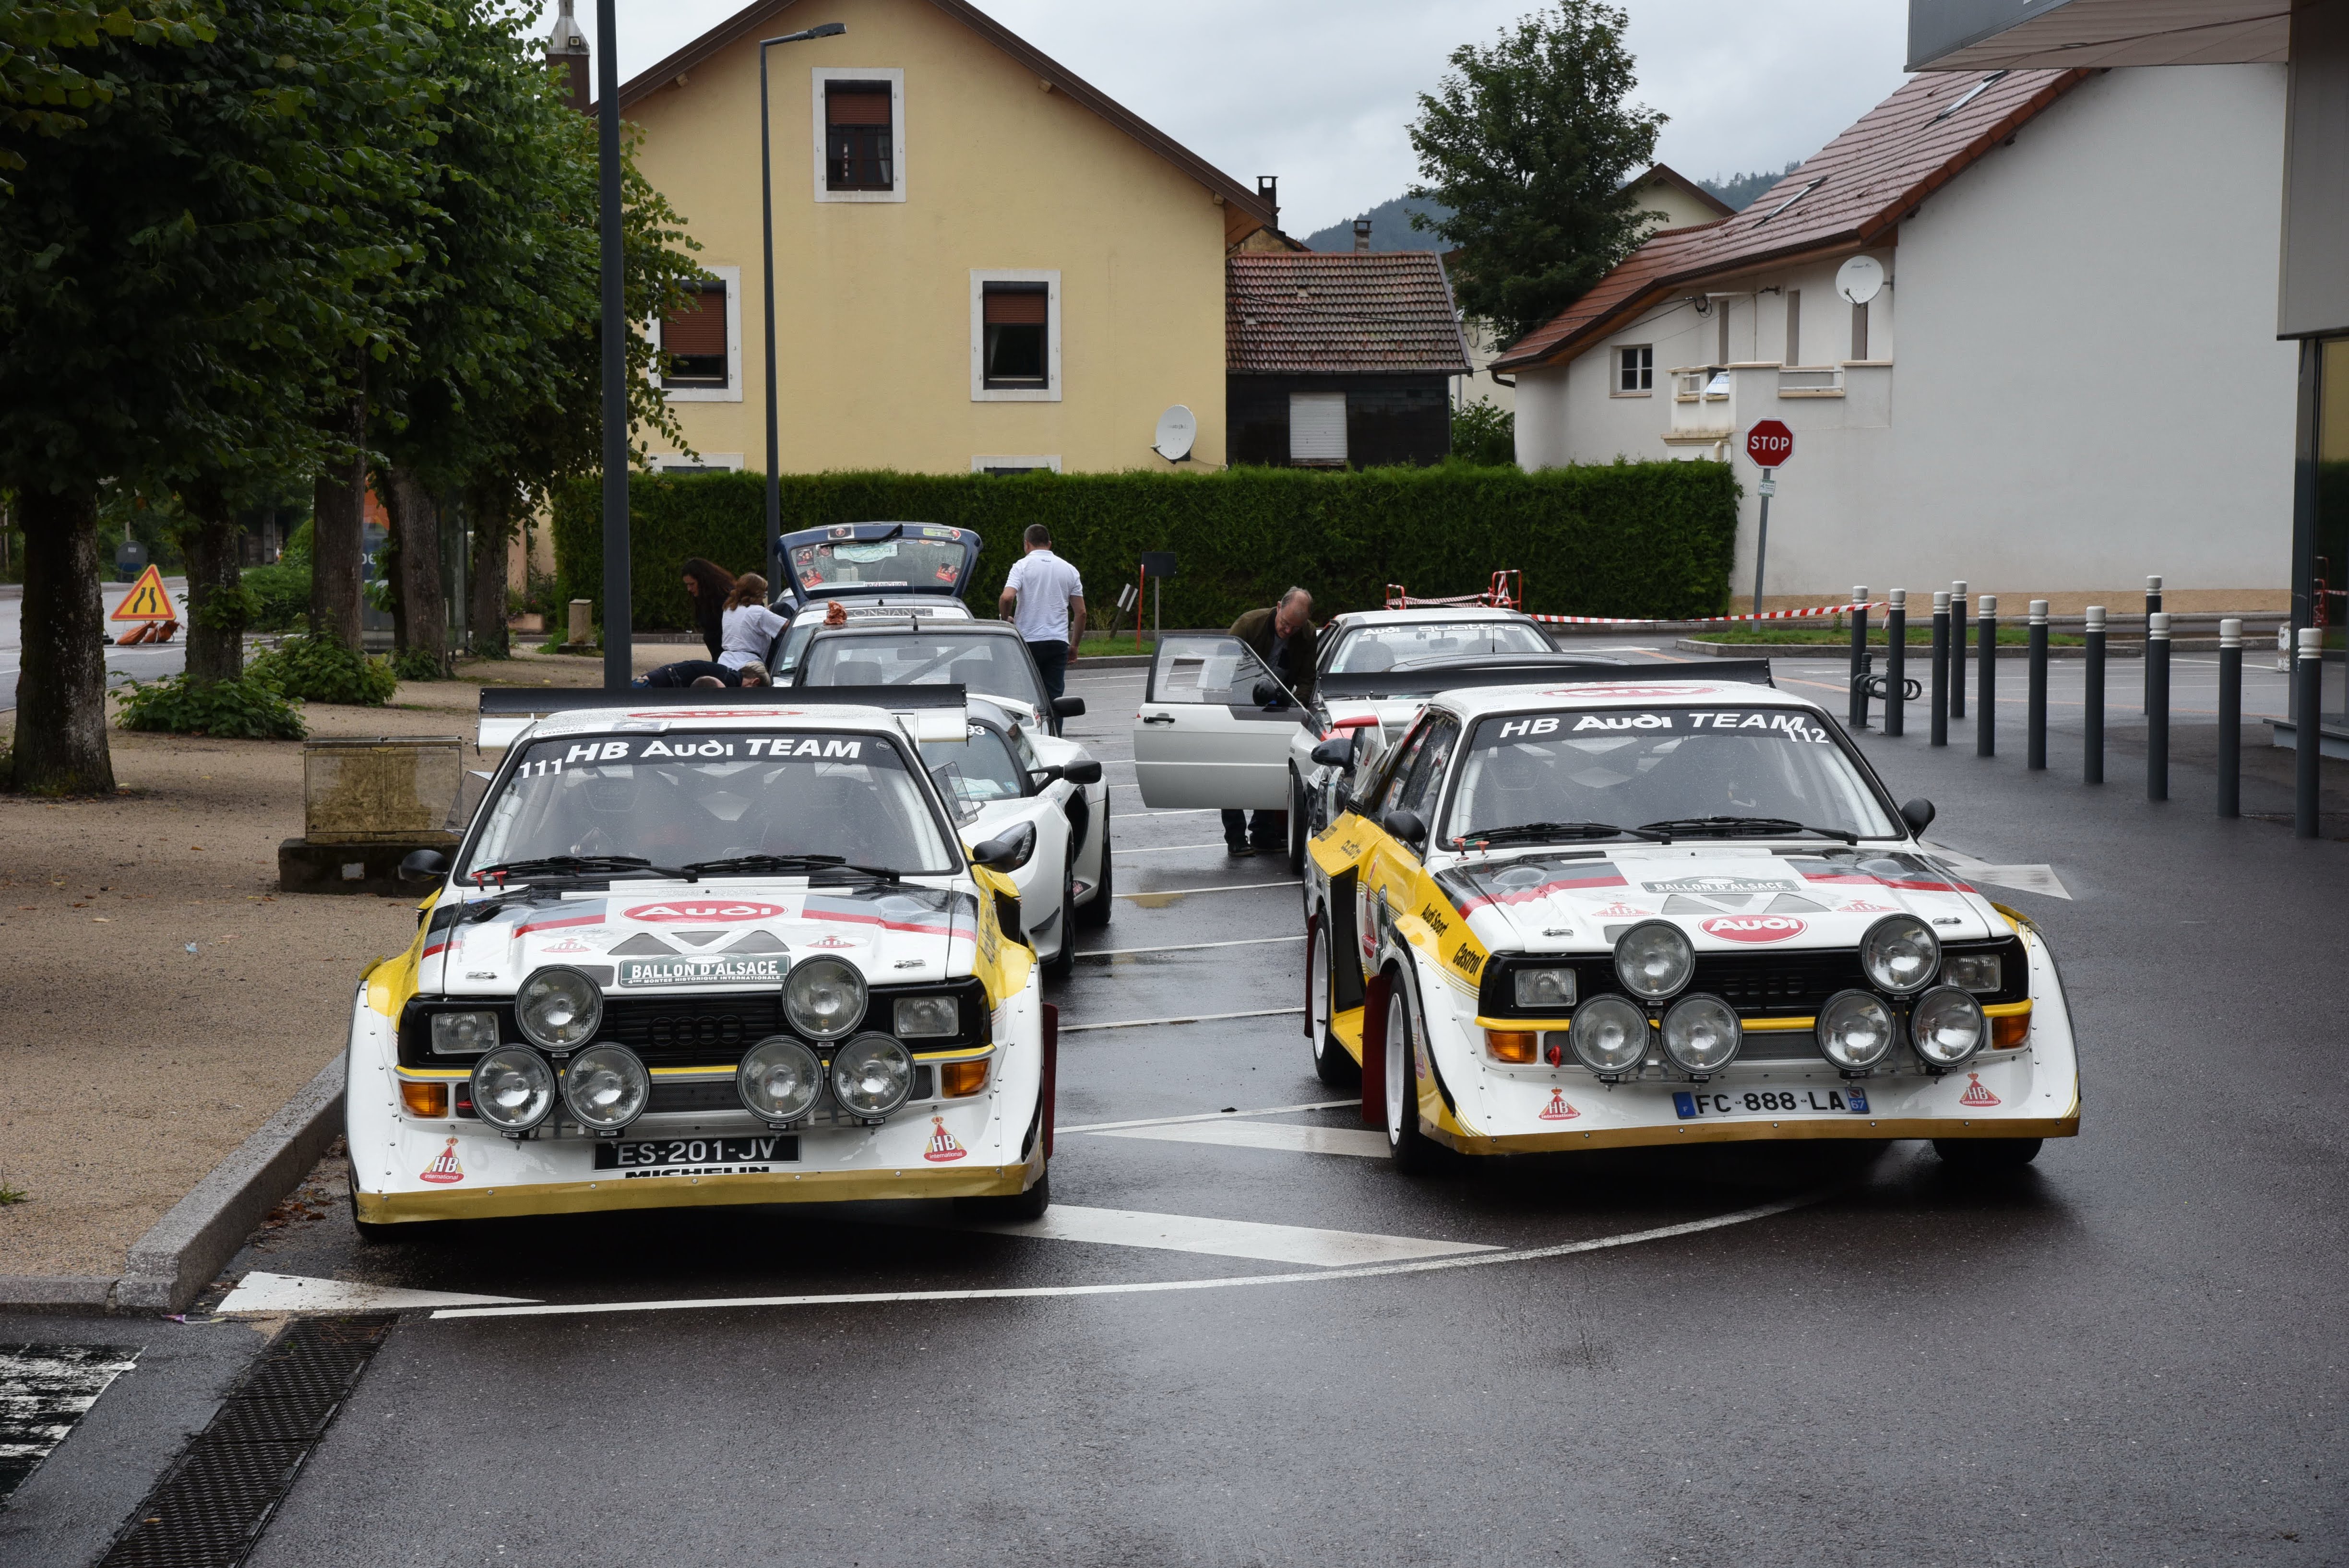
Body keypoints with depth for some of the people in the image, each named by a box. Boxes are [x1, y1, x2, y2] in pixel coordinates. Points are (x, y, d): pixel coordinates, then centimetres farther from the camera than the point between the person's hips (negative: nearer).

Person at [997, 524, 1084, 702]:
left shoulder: (1023, 566, -3)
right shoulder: (1069, 570, 10)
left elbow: (1007, 597, -19)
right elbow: (1081, 612, 9)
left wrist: (1007, 619, 1)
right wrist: (1074, 645, 17)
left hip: (1028, 641, -3)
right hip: (1059, 642, 3)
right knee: (1054, 696, 3)